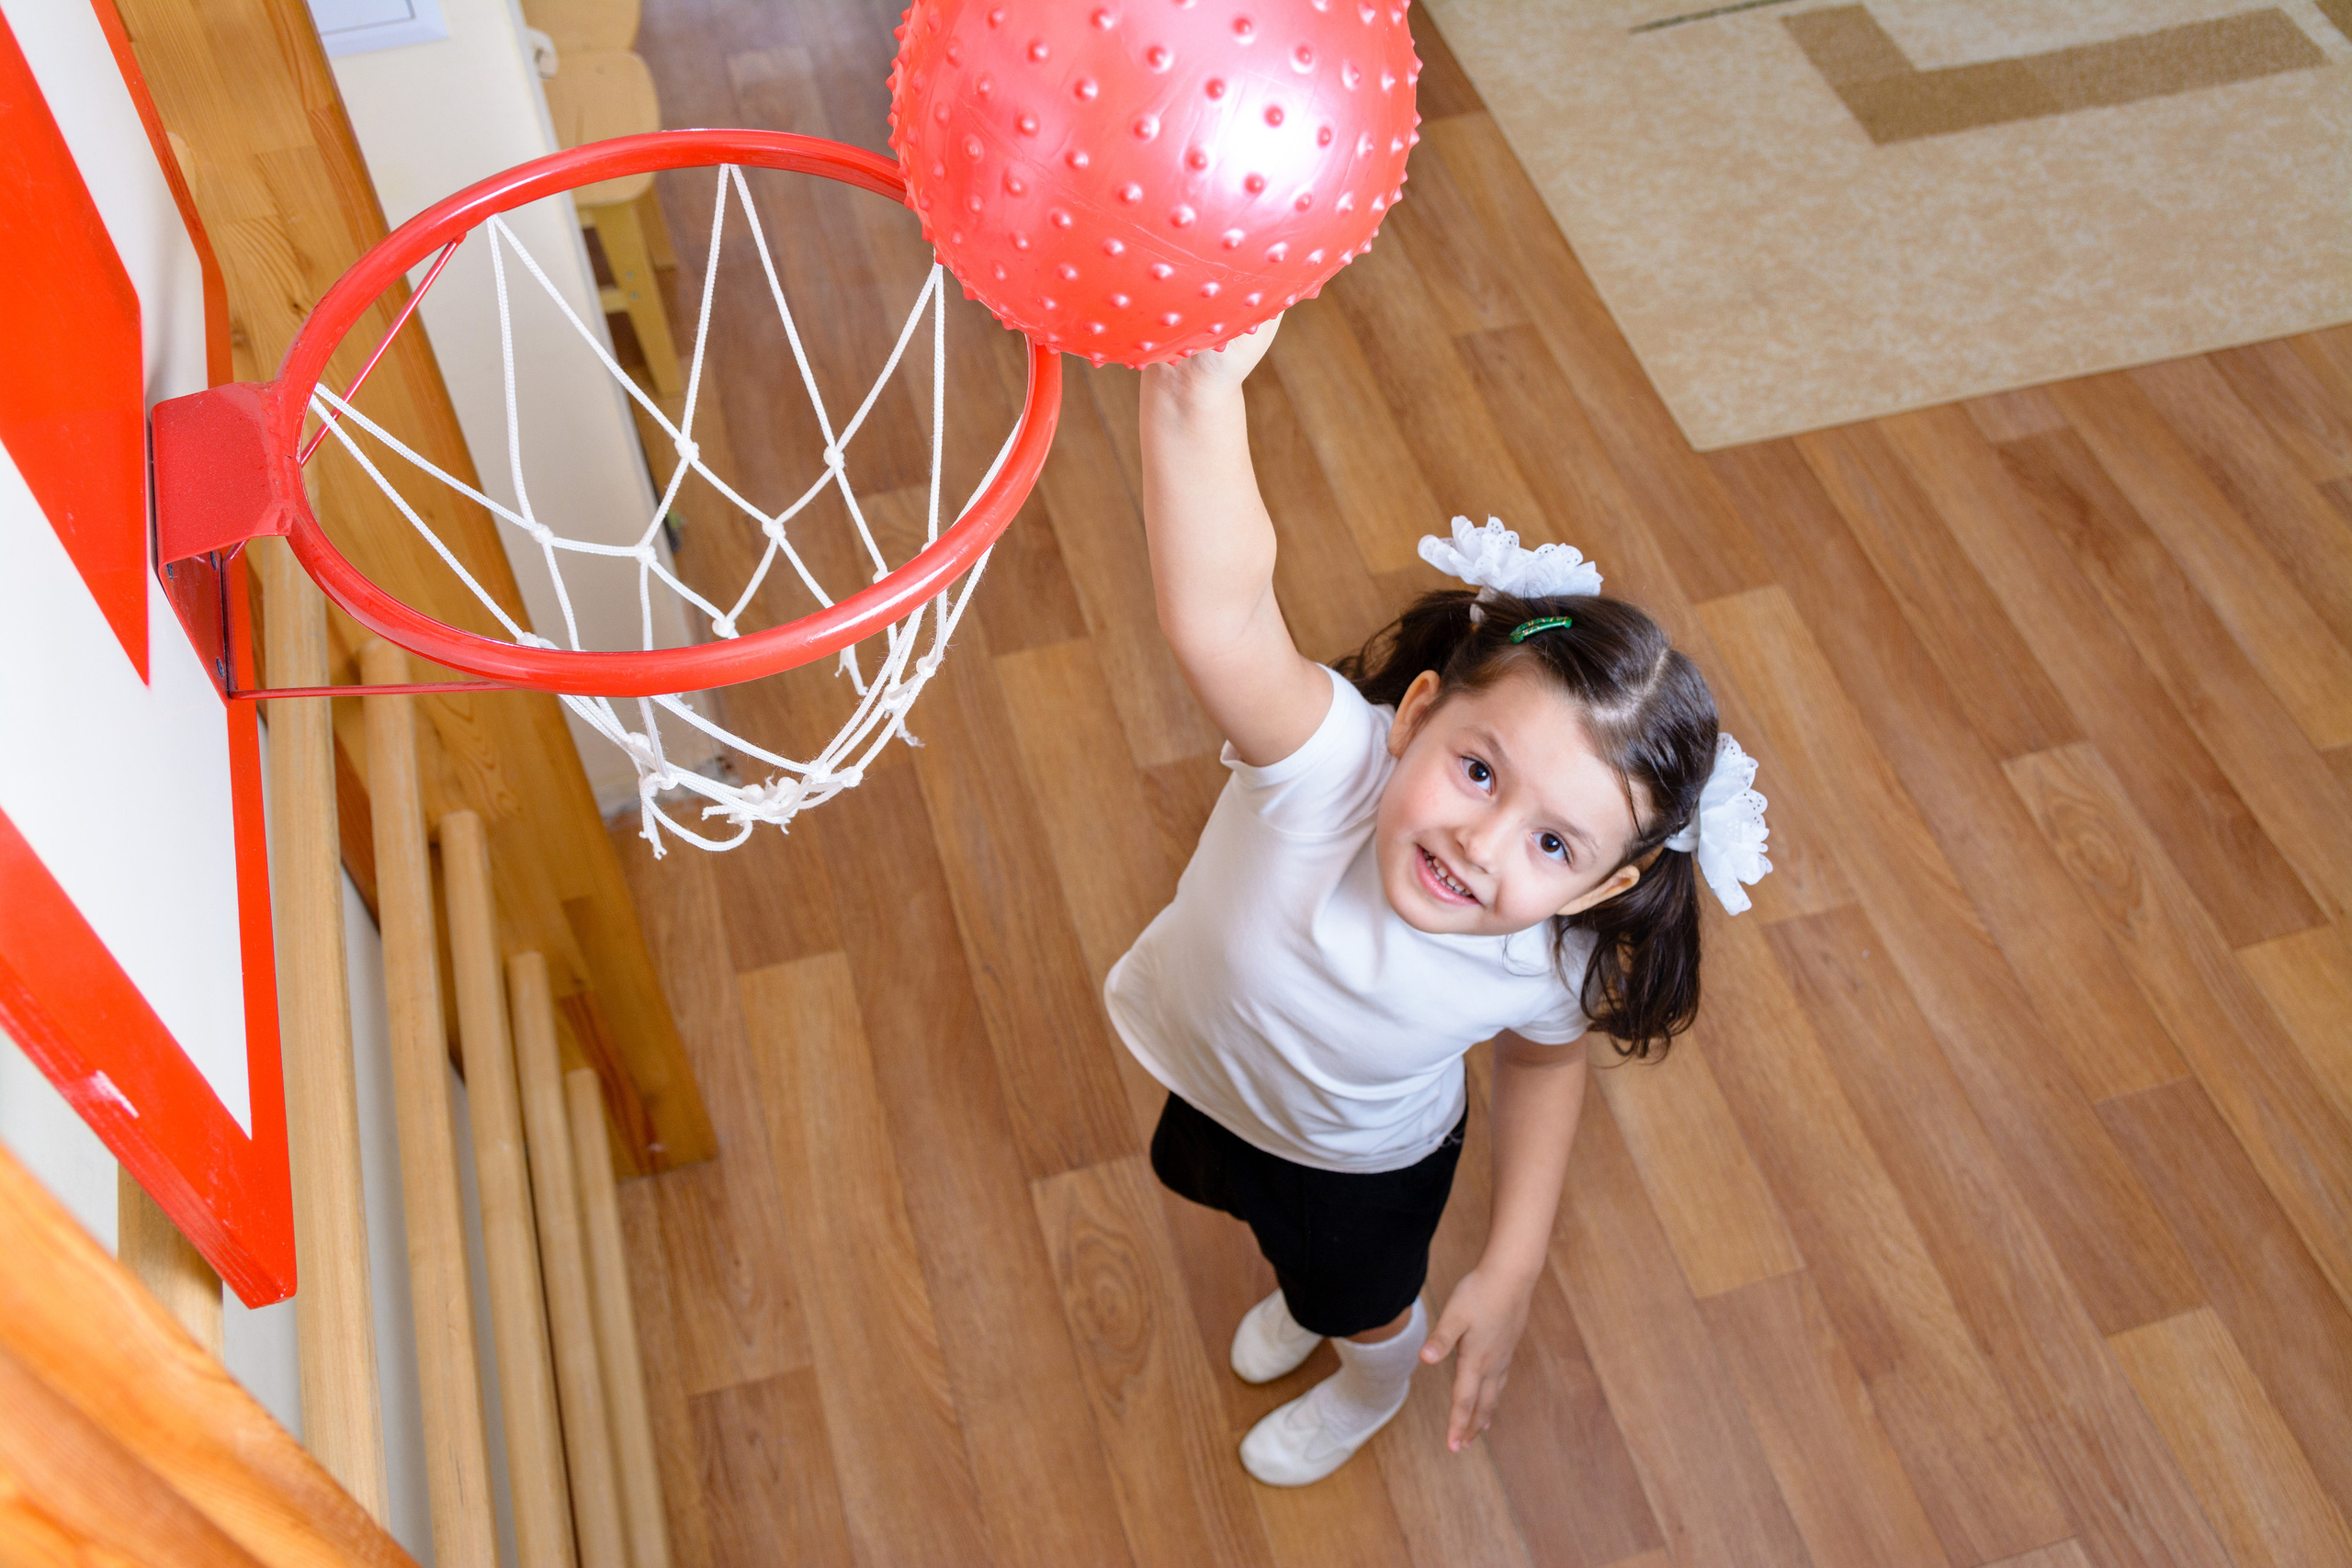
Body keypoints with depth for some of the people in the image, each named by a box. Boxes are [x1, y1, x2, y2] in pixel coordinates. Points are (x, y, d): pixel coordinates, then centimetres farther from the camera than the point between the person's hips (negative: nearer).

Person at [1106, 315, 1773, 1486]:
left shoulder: (1542, 963, -36)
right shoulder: (1329, 756, -46)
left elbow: (1543, 1060, -10)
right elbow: (1217, 622, -68)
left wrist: (1513, 1267, -13)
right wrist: (1197, 398, -86)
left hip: (1367, 1165, -1)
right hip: (1207, 1075, 1)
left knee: (1366, 1309, 29)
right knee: (1214, 1182, 35)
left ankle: (1373, 1385, 68)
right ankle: (1308, 1288, 72)